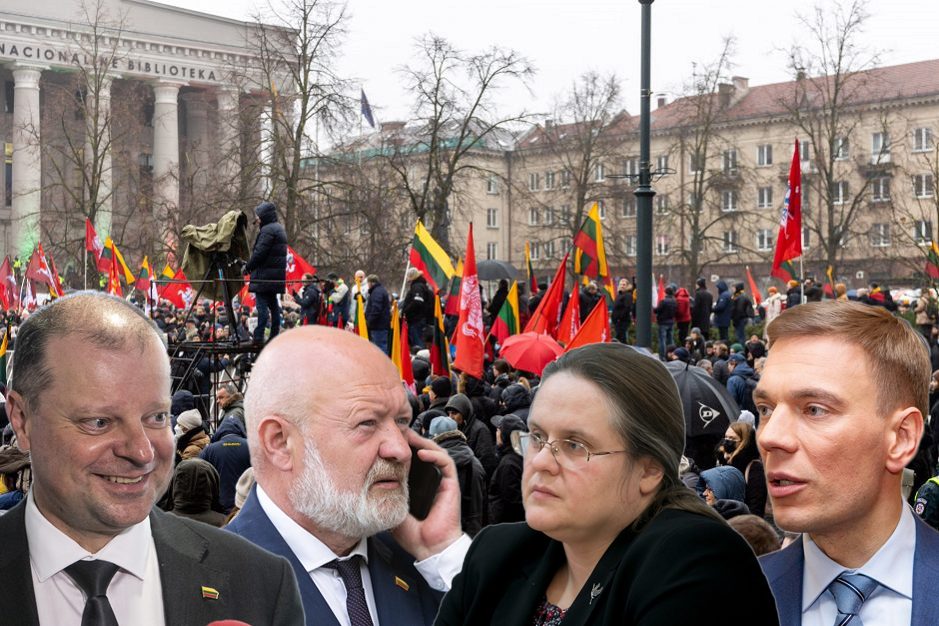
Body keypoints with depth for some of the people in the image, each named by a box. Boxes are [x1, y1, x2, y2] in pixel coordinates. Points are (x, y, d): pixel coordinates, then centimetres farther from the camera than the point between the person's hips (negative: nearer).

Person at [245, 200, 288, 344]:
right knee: (273, 304, 12)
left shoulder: (267, 230, -12)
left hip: (265, 274, -10)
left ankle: (259, 337, -13)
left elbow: (259, 252, -17)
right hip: (277, 275, 10)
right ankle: (274, 336, 14)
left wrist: (248, 267, -4)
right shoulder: (279, 229, 20)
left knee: (262, 305, -11)